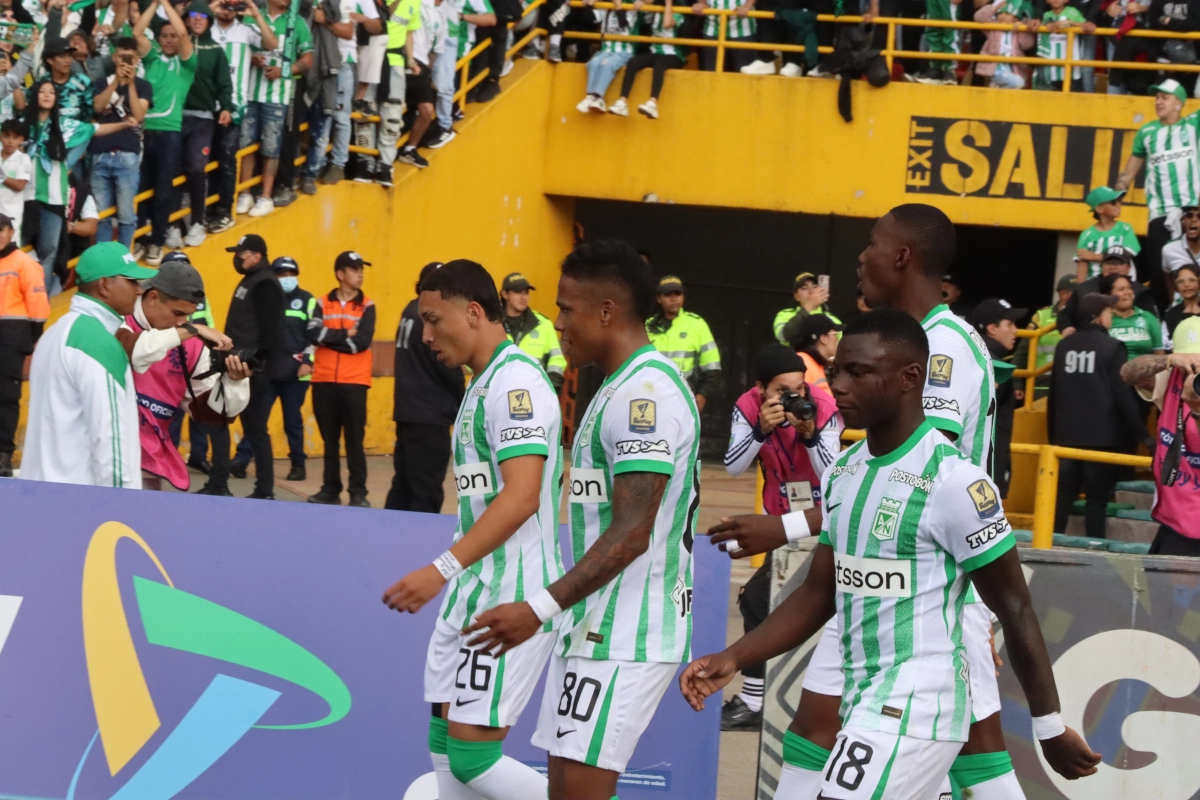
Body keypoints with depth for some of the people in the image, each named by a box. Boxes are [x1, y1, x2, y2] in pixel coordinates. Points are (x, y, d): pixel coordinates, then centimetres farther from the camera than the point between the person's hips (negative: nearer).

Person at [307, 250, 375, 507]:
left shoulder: (366, 306, 3)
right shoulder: (323, 304, 8)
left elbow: (362, 342, -11)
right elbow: (313, 334, -8)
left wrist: (330, 337, -7)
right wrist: (345, 334, -11)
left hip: (354, 382, -2)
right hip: (324, 380, 2)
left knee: (354, 439, -4)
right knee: (329, 438, 9)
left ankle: (358, 492, -1)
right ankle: (330, 490, 16)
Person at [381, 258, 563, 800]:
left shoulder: (515, 380, -16)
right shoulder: (483, 384, 16)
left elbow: (521, 497, -25)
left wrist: (442, 569, -30)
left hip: (511, 595, -10)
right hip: (473, 589, 10)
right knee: (445, 742, 11)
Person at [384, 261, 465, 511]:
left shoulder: (411, 311, 12)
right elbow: (448, 367, -15)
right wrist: (463, 403, 1)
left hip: (407, 410, 9)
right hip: (429, 414, -9)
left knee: (404, 483, 14)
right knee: (426, 491, -3)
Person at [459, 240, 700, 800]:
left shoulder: (644, 392, -17)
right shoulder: (626, 386, 16)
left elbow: (631, 534, -23)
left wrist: (540, 609, -24)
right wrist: (558, 609, 22)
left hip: (625, 635, -10)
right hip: (597, 625, 10)